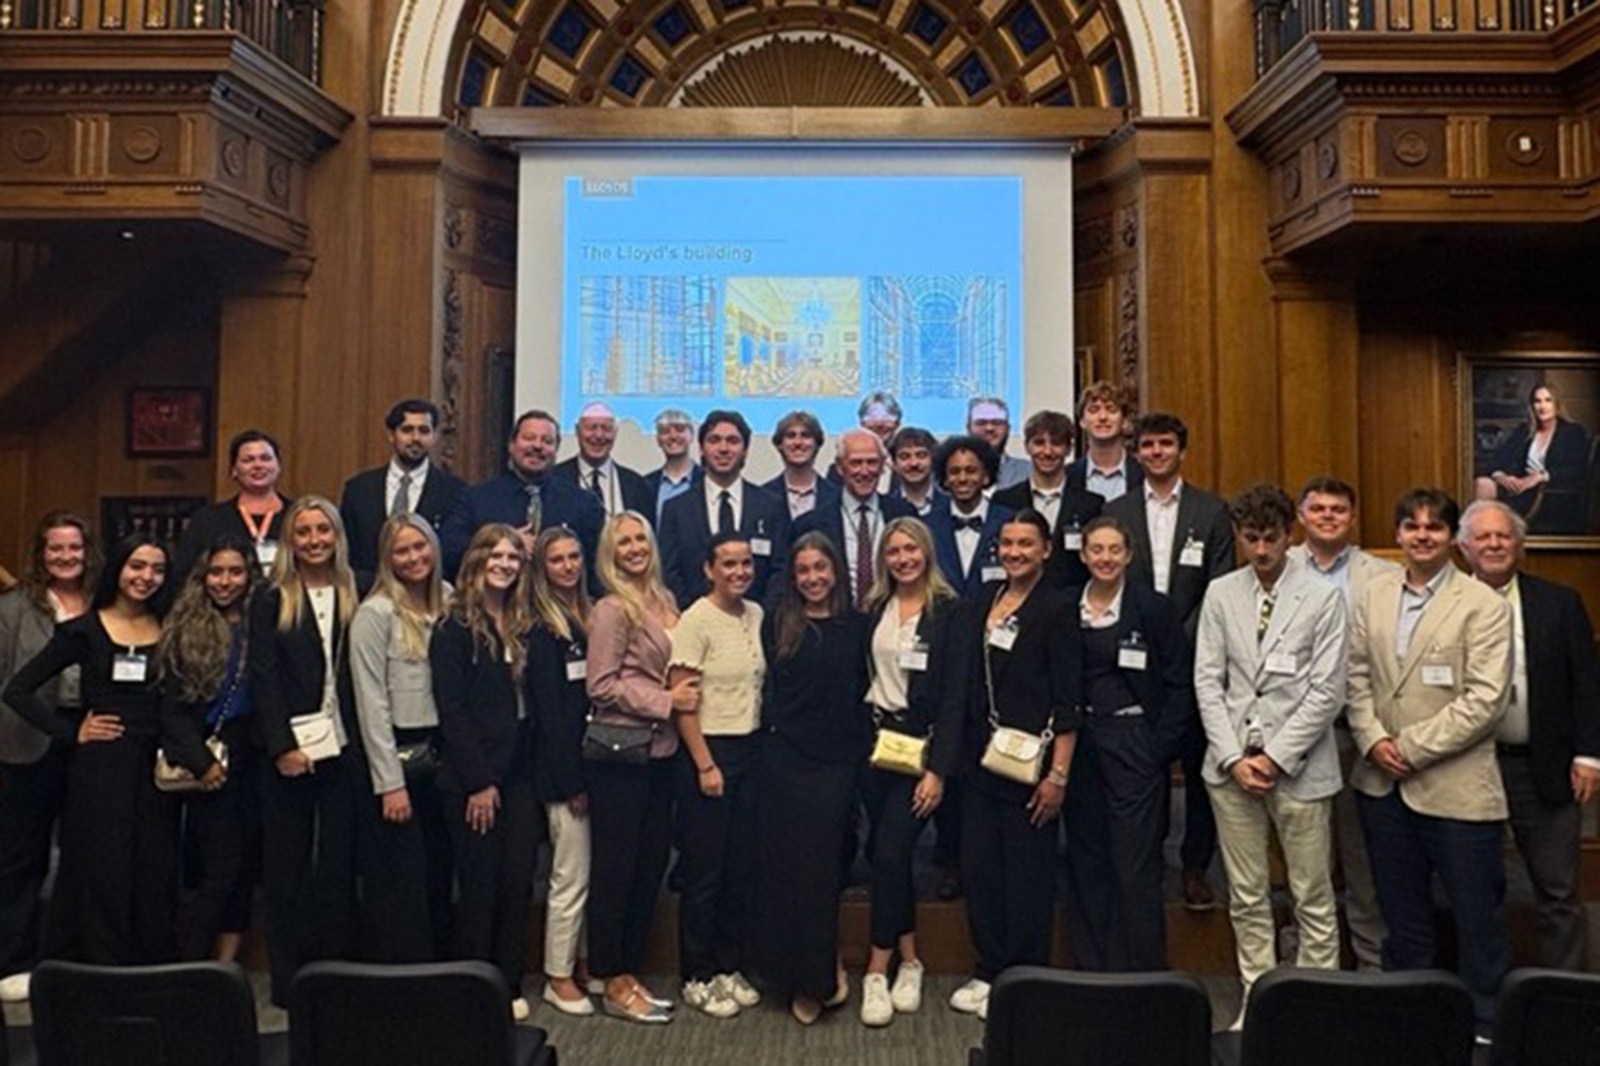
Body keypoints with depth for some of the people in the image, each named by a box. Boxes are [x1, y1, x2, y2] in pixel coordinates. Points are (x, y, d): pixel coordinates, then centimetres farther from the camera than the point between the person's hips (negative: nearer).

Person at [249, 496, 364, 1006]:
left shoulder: (358, 599, 5)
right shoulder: (271, 601, 3)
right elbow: (264, 680, -3)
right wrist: (282, 747, -12)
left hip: (344, 749, 1)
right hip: (290, 749, -1)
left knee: (339, 865, 5)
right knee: (287, 867, 7)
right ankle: (286, 978, 16)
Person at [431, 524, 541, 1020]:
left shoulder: (523, 626, 10)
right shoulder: (455, 626, -6)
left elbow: (531, 703, 11)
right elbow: (451, 709, -11)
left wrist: (536, 767, 3)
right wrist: (477, 782, -14)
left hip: (519, 774, 5)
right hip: (473, 778, -5)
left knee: (518, 880, 7)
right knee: (480, 883, 3)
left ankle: (510, 986, 19)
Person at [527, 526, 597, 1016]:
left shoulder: (588, 617, 10)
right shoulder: (542, 629, -10)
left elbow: (596, 694, 10)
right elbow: (548, 710, -13)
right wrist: (572, 780, -14)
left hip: (591, 760, 7)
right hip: (563, 769, -7)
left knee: (589, 873, 13)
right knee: (571, 877, 1)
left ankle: (581, 964, 27)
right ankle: (558, 978, 15)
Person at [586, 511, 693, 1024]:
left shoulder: (664, 601, 10)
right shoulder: (612, 610, -12)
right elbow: (602, 685, -16)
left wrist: (686, 691, 3)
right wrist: (666, 701, -14)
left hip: (660, 751, 8)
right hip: (620, 755, -7)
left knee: (651, 864, 14)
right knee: (615, 868, 4)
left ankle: (630, 974, 28)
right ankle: (614, 986, 18)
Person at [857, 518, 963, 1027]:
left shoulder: (949, 611, -6)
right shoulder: (874, 608, 8)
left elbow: (954, 695, -9)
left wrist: (938, 769, -14)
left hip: (918, 744, -5)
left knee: (890, 852, -10)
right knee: (887, 854, 10)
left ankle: (877, 971, 4)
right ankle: (909, 960, 24)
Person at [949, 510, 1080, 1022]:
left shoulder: (1054, 610, -9)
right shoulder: (984, 598, 8)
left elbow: (1067, 701, -11)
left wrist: (1058, 774, -15)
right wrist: (960, 746, 10)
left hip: (1029, 758, -6)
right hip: (980, 753, 6)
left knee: (1027, 871, 5)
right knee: (978, 865, 11)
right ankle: (989, 970, 27)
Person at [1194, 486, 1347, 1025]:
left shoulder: (1323, 597, -3)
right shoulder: (1221, 594, 5)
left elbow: (1327, 691, -6)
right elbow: (1207, 681, 3)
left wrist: (1275, 757, -10)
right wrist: (1233, 757, -6)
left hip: (1298, 767, -3)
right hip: (1231, 764, 3)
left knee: (1313, 898, 6)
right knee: (1246, 895, 12)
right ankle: (1256, 997, 24)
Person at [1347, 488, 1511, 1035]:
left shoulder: (1484, 605, -8)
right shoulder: (1375, 594, 6)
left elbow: (1485, 701, -14)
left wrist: (1411, 747, -15)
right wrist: (1374, 740, -6)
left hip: (1456, 787, -4)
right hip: (1383, 783, 4)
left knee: (1477, 917, 8)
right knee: (1401, 913, 17)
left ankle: (1488, 1022, 25)